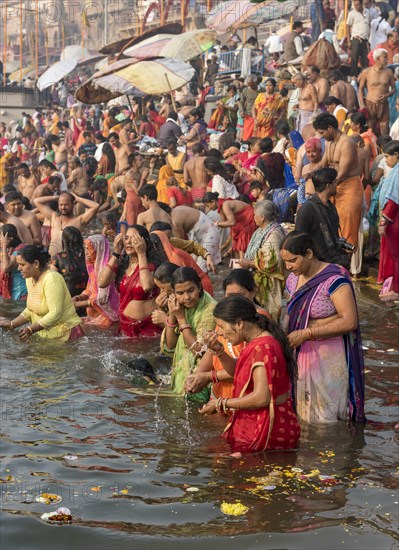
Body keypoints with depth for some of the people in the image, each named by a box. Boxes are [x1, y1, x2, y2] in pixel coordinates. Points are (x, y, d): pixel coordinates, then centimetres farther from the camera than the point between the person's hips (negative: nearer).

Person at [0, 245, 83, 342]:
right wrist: (12, 324, 3)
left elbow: (55, 313, -23)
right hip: (44, 334, 8)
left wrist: (31, 329, -29)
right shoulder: (30, 279, 7)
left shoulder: (51, 279, -19)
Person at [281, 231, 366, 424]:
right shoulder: (294, 279, 7)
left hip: (330, 357, -7)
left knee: (327, 415, -1)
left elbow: (350, 321, -22)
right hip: (303, 354, 7)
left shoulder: (333, 279, -17)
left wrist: (306, 334, -22)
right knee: (304, 412, 12)